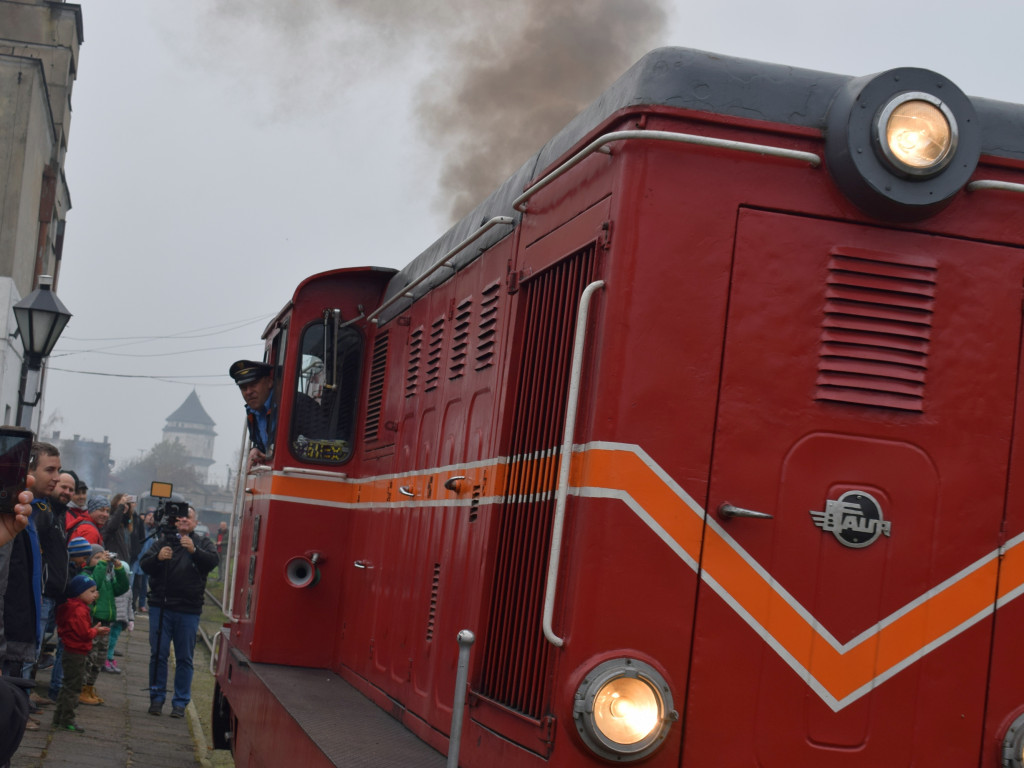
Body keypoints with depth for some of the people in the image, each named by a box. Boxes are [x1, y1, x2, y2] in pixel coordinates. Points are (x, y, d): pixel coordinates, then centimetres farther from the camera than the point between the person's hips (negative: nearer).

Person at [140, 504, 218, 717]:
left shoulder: (202, 543, 8)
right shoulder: (164, 541, 10)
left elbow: (213, 561, -10)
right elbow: (144, 565, 3)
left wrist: (194, 550, -28)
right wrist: (158, 557, -19)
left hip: (188, 611, -1)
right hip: (161, 607, 1)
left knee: (184, 658, 3)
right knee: (158, 654, 3)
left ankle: (180, 703, 10)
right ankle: (157, 698, 13)